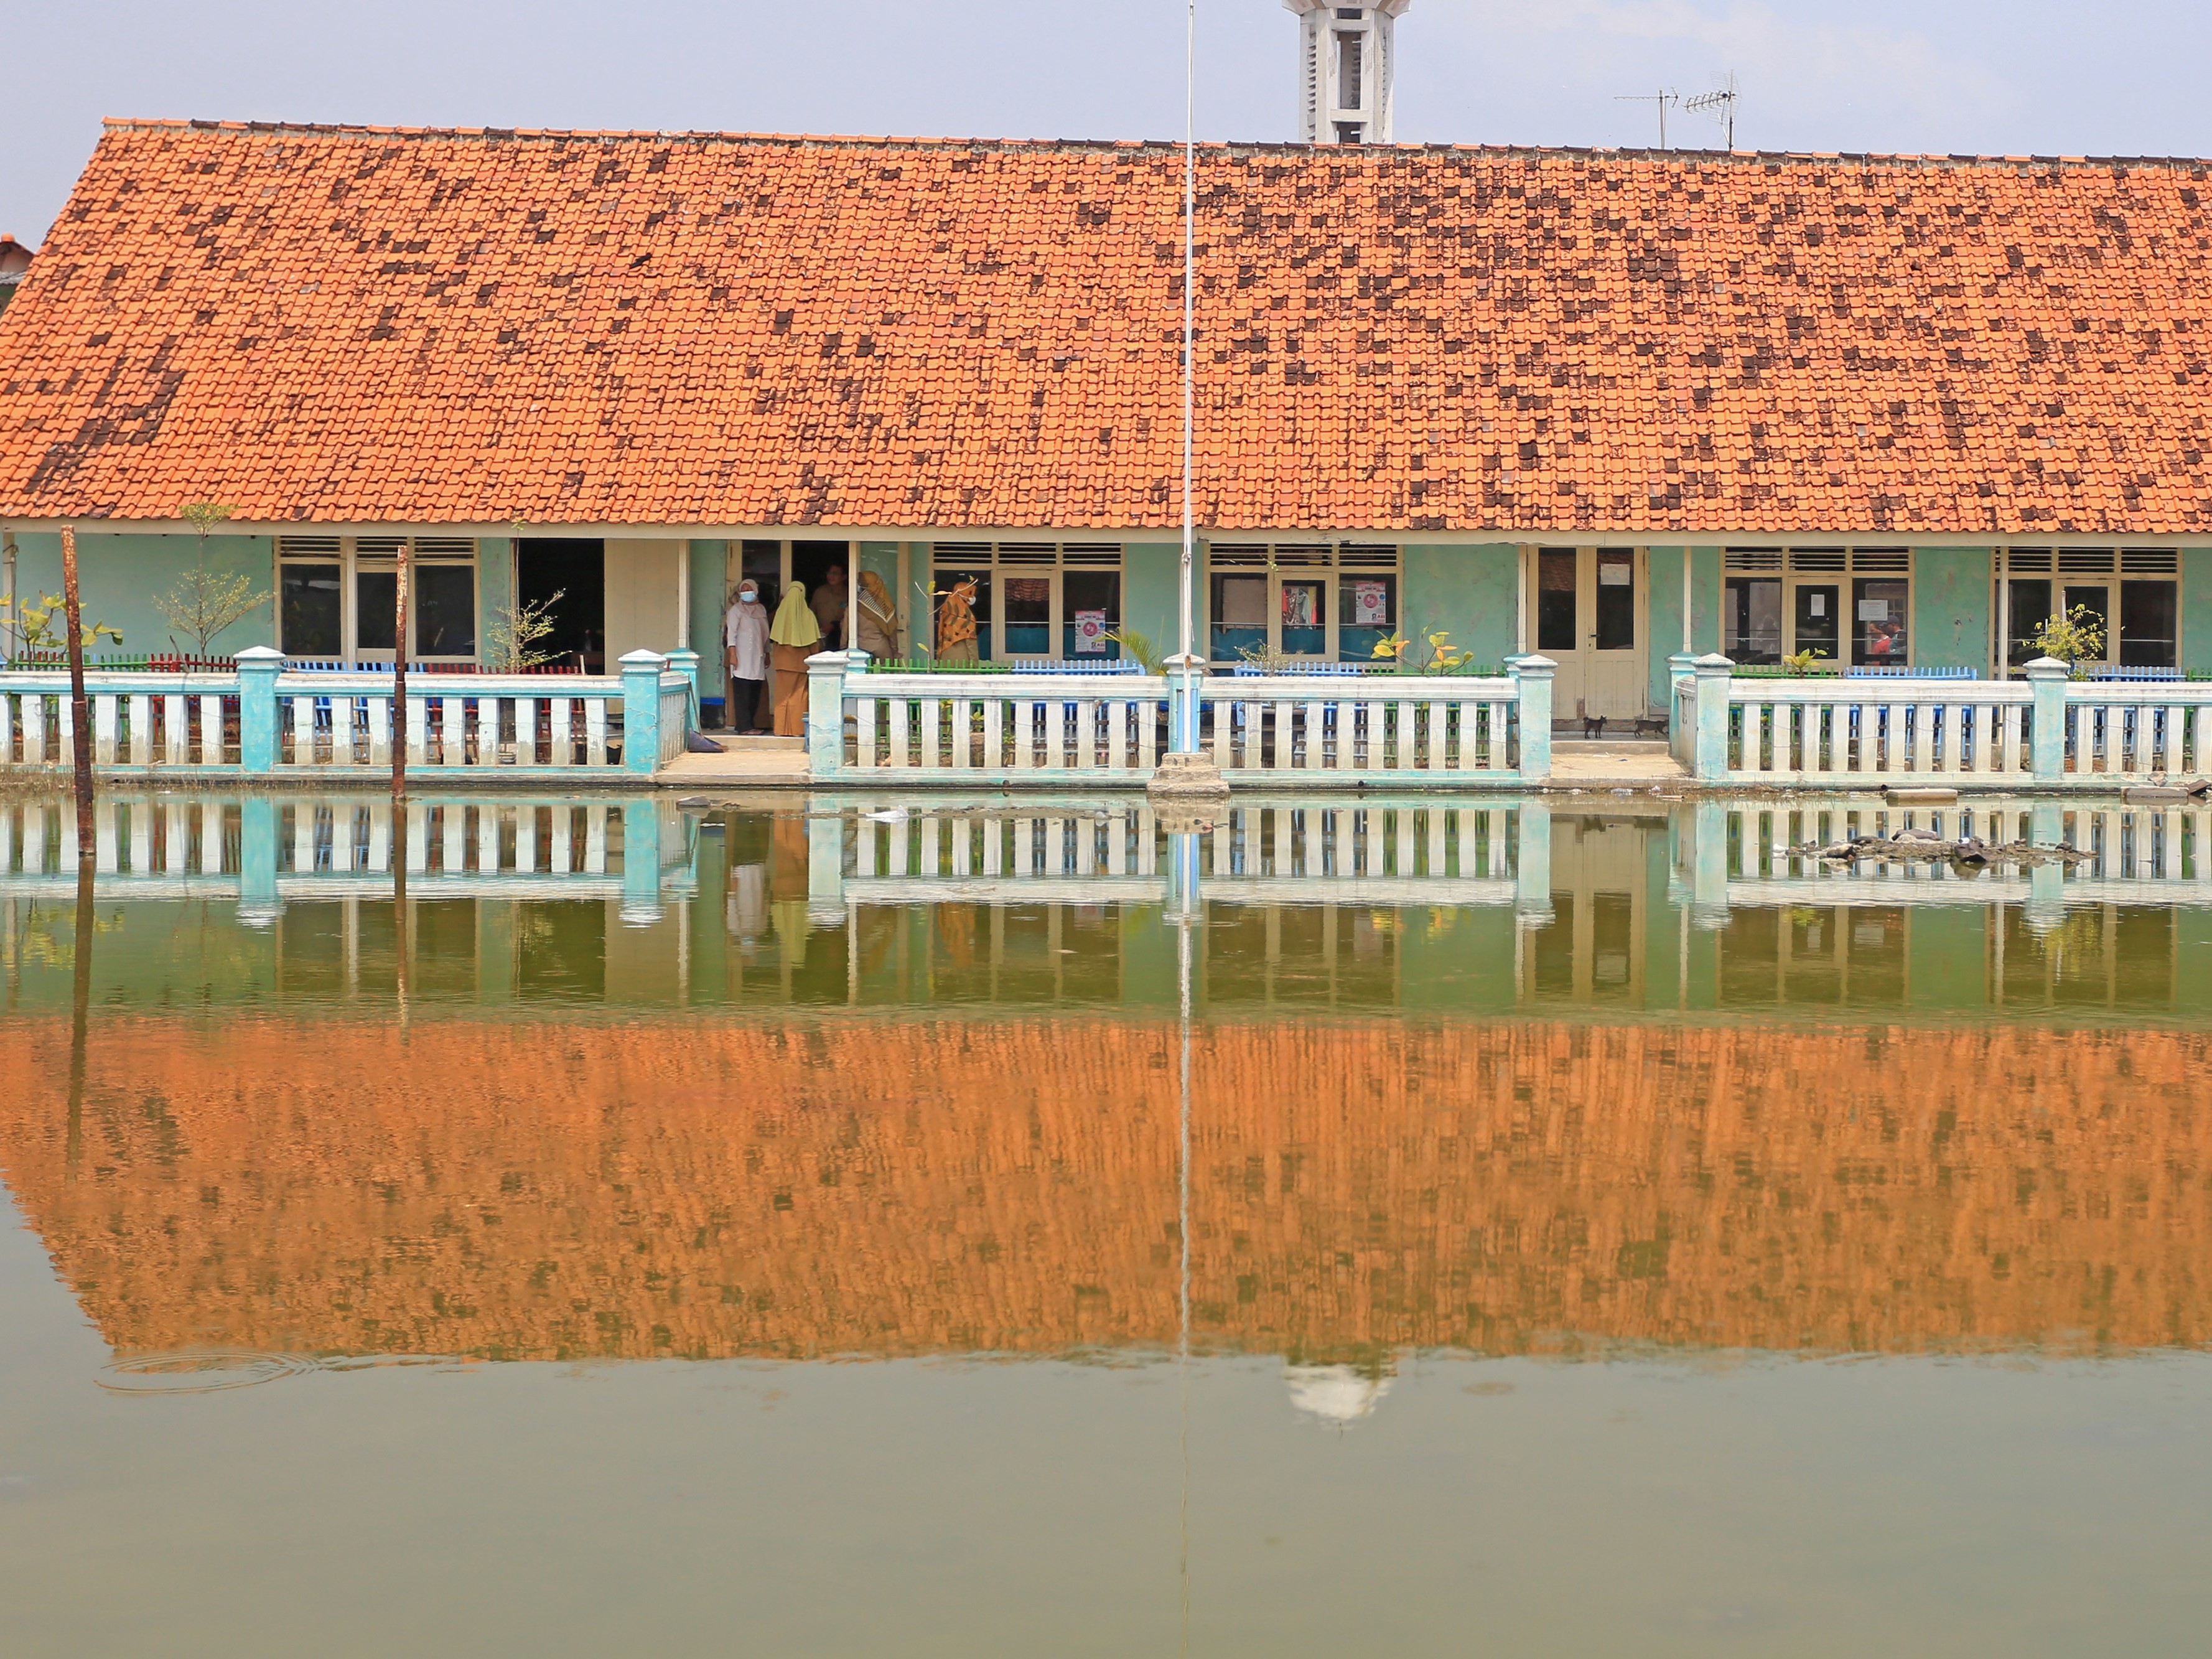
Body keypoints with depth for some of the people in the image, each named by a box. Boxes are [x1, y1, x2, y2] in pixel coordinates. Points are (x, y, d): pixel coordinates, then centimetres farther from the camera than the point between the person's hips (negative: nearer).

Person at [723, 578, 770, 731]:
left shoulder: (761, 609, 17)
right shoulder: (736, 610, -1)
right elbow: (731, 632, -7)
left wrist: (767, 654, 20)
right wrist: (732, 654, -16)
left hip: (757, 658, 6)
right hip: (742, 658, -6)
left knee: (755, 694, 4)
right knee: (742, 694, -9)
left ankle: (750, 724, 9)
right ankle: (744, 726, -11)